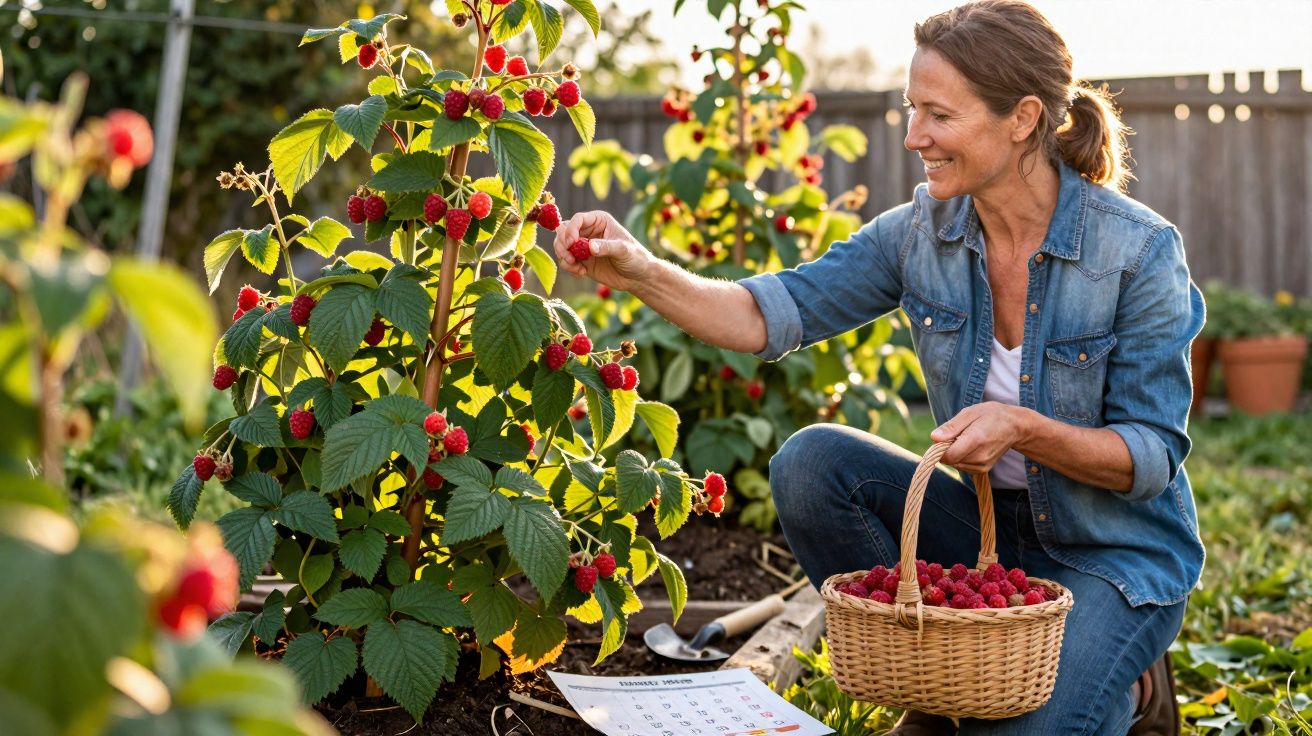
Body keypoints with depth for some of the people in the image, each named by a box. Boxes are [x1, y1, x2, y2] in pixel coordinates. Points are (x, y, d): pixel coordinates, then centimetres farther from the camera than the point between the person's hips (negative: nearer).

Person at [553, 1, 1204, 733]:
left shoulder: (1140, 250, -19)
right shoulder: (924, 231, -6)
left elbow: (1155, 457, -16)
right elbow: (777, 313, -10)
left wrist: (1023, 428, -32)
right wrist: (642, 272, -24)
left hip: (1118, 561, -5)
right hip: (989, 527, 5)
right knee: (810, 462, -18)